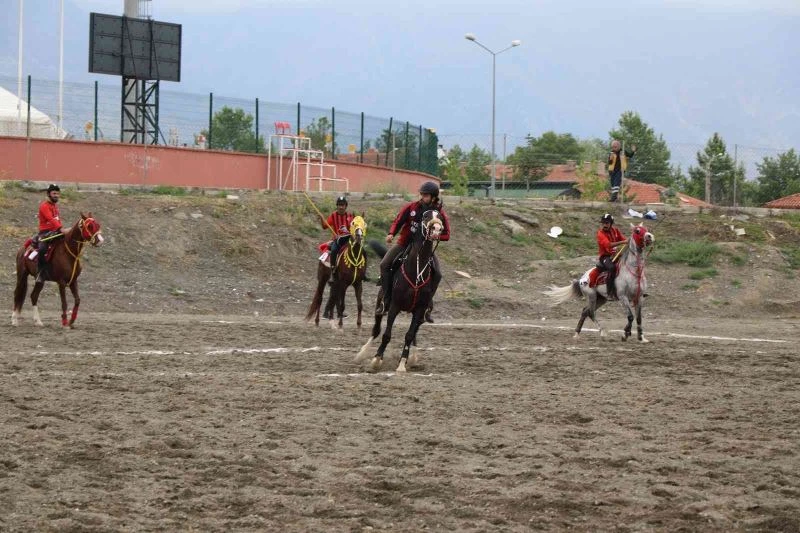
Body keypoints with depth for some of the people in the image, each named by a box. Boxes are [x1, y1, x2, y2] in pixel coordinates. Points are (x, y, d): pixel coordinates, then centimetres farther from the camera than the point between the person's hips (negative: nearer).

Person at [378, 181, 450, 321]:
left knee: (437, 274, -17)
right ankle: (386, 301, -11)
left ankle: (427, 305, -3)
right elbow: (397, 222, -2)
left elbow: (446, 235, -6)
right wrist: (391, 233, -22)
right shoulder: (411, 207, -9)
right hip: (404, 244, 0)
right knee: (385, 264, -17)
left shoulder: (439, 214, -9)